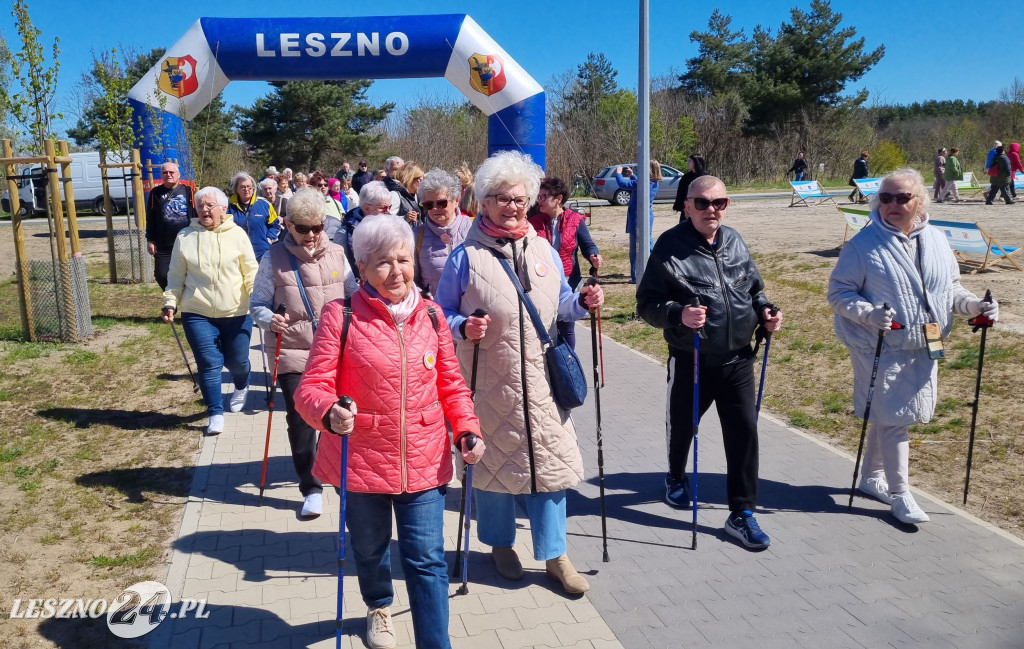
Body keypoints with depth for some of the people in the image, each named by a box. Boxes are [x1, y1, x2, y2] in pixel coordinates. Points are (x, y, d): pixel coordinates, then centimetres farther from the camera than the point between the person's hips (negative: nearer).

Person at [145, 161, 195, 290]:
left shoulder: (188, 191, 1)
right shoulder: (156, 193, 6)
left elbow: (197, 216, 3)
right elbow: (150, 219, 9)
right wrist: (150, 240, 4)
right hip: (163, 245, 2)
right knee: (161, 275, -2)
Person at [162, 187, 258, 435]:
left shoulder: (237, 234, 0)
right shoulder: (185, 238, 4)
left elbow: (251, 272, 0)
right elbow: (176, 276, 8)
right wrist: (170, 303, -1)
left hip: (236, 312, 0)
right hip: (197, 314, 0)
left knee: (237, 361, 9)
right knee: (209, 363, -5)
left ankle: (241, 387, 44)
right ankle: (216, 414, 8)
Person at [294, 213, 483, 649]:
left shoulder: (430, 315, 1)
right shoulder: (341, 316, -10)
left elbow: (451, 384, 8)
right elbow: (311, 387, -13)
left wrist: (467, 430, -6)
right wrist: (329, 413, -34)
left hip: (424, 461, 1)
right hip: (363, 461, -1)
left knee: (427, 561, -1)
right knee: (369, 550, 22)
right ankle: (379, 607, 55)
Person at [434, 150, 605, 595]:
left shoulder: (544, 251, 8)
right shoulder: (466, 256, -6)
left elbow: (560, 305, 17)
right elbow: (442, 315, -2)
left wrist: (583, 302, -4)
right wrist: (463, 328, -22)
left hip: (540, 379, 3)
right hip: (489, 382, -3)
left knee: (548, 459, 5)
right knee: (493, 458, 10)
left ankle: (554, 555, 20)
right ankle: (501, 544, 33)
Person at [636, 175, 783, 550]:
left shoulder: (735, 241, 4)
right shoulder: (670, 246, -14)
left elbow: (754, 288, 18)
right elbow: (647, 304, -14)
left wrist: (764, 311, -2)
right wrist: (678, 314, -32)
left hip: (738, 360, 4)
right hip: (691, 361, -3)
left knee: (744, 432, 1)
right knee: (682, 426, 17)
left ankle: (742, 514, 14)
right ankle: (676, 477, 48)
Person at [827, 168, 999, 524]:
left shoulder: (937, 240, 5)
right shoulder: (863, 245, -11)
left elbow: (951, 288, 15)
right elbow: (838, 293, -11)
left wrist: (974, 305, -3)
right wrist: (869, 313, -27)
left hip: (922, 349, 5)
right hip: (880, 348, -5)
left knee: (888, 415, 16)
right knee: (892, 419, -2)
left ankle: (871, 476, 34)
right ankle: (899, 494, 12)